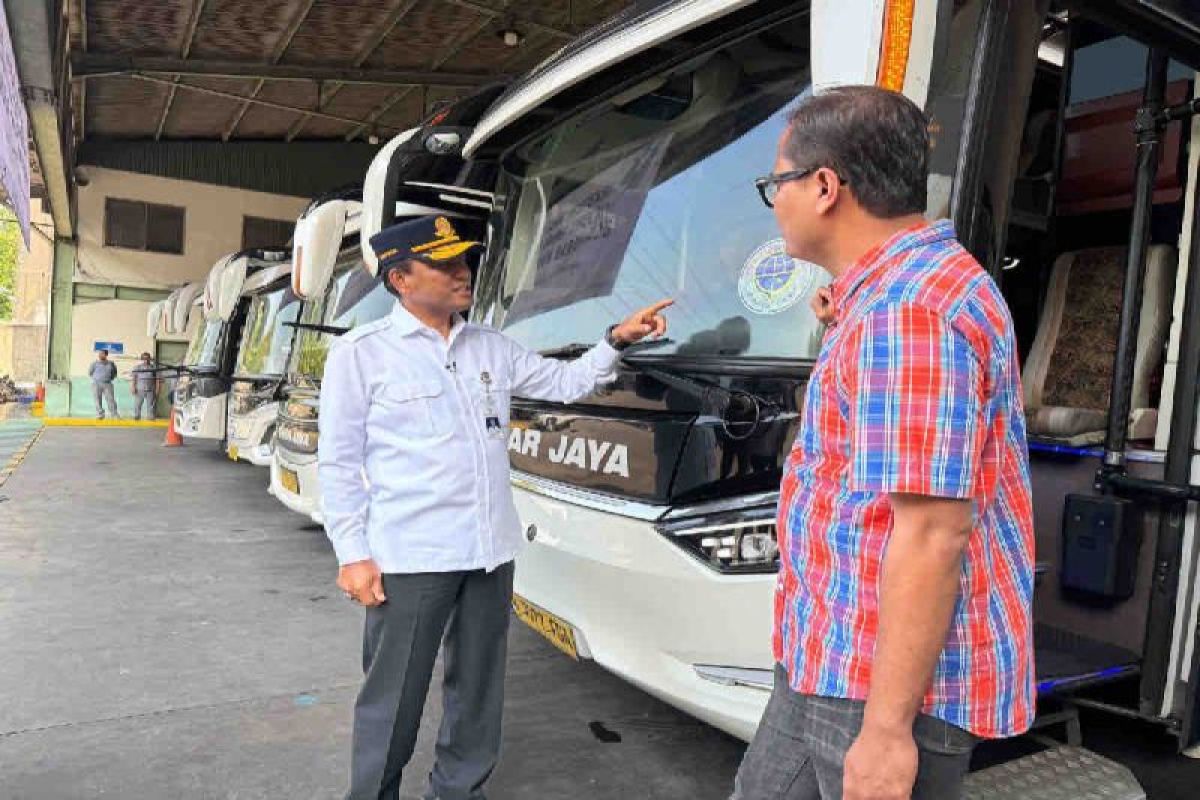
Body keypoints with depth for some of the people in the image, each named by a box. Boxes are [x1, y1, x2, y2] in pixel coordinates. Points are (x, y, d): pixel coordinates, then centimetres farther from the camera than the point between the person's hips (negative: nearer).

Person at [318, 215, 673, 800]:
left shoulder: (491, 347, 10)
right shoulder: (361, 353, -4)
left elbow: (565, 383, 15)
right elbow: (338, 462, -4)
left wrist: (616, 341, 1)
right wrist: (353, 554, -9)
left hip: (491, 551, 6)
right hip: (409, 557, -5)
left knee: (478, 688, 18)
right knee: (394, 697, 6)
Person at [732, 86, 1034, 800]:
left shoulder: (908, 307, -22)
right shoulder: (901, 291, 12)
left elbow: (932, 533, -26)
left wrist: (887, 727, -23)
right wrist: (846, 325, 25)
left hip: (889, 684, -10)